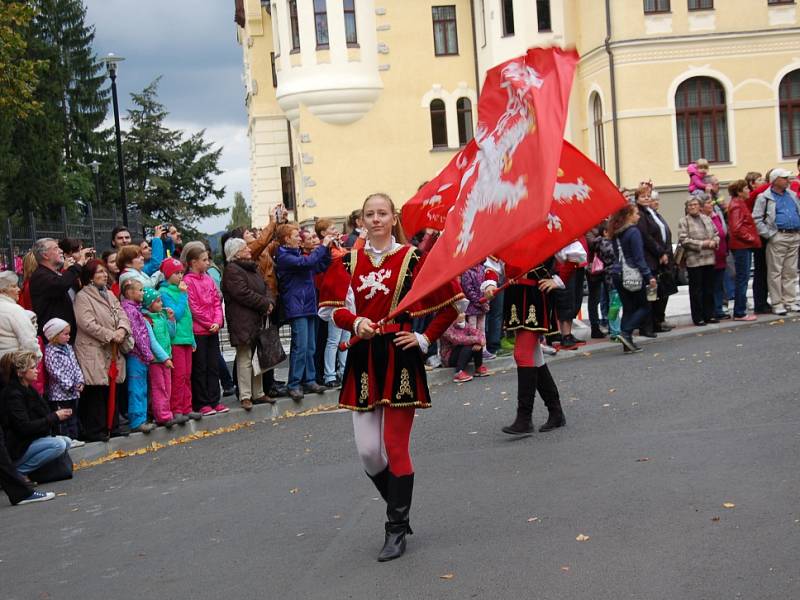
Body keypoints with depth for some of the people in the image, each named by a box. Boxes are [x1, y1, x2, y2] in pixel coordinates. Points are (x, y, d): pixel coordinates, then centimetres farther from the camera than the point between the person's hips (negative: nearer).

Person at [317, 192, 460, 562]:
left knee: (395, 447, -1)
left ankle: (397, 531, 11)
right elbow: (334, 308, 7)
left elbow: (450, 304, 2)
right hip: (363, 360, 3)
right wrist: (356, 322, -12)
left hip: (400, 360, -3)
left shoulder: (412, 258, -2)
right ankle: (400, 508, 28)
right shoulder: (349, 262, 7)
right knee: (368, 451, 1)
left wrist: (424, 339, -3)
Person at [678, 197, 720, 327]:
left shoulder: (706, 219, 13)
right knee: (696, 290, 0)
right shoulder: (683, 221, -4)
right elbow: (684, 240, -13)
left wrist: (714, 241, -4)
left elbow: (716, 234, 19)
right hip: (693, 261, -5)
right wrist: (702, 244, -16)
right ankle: (698, 317, 6)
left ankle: (709, 315, 20)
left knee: (709, 288, 11)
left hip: (709, 259, 5)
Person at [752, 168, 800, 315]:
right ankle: (777, 303, 2)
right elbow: (756, 219, -7)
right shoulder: (764, 197, -2)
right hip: (778, 237, -5)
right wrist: (769, 234, -13)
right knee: (775, 272, -2)